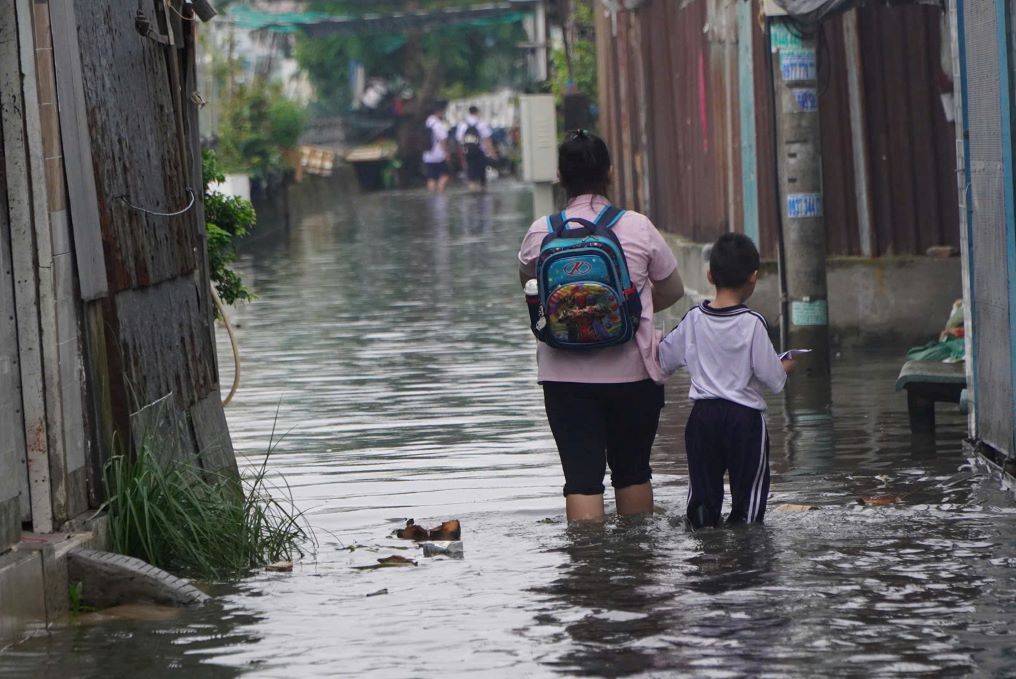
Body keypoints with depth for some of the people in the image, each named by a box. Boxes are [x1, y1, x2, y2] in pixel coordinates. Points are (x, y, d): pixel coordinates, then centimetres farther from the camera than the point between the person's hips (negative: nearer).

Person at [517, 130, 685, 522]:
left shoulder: (541, 233, -5)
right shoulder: (638, 228, -5)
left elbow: (527, 284, 15)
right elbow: (673, 290, 9)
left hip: (565, 374, -1)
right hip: (632, 371, 1)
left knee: (582, 476, -1)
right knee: (632, 471, 16)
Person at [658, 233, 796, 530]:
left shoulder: (693, 320, -1)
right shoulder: (752, 323, -13)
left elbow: (664, 360, 10)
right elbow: (772, 376, -10)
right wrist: (785, 368, 11)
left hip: (702, 414, 4)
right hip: (745, 416, -4)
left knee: (702, 491, 11)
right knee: (749, 494, 3)